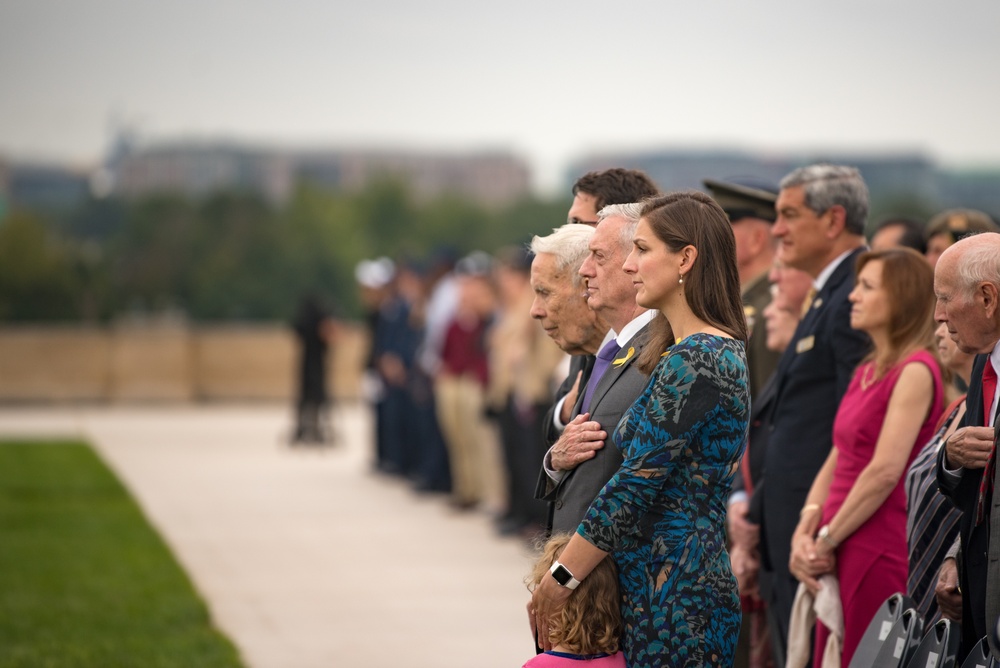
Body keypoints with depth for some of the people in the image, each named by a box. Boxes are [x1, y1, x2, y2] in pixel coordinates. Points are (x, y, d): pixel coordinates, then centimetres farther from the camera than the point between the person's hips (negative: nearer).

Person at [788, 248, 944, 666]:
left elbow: (885, 471, -18)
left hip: (882, 549, -8)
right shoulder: (867, 371, 17)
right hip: (844, 553, 8)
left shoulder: (915, 371, -11)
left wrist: (825, 540, -11)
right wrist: (805, 531, 1)